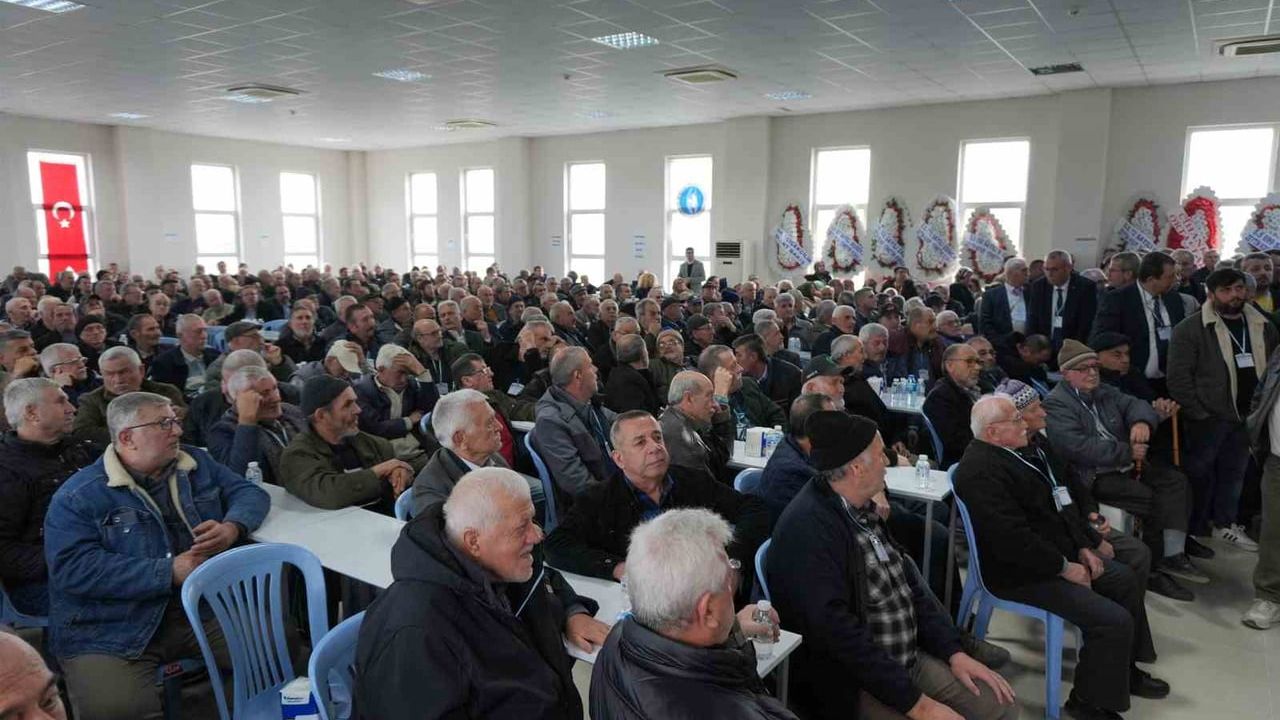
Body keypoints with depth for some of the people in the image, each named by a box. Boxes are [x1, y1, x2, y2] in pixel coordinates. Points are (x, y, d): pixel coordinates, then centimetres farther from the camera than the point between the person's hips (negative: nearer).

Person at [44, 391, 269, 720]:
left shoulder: (197, 463, 12)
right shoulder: (78, 496, -6)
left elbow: (249, 492, 11)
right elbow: (74, 569, -16)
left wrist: (232, 528, -13)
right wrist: (169, 572, -22)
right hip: (114, 629, -4)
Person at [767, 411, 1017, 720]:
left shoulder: (862, 509, 3)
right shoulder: (808, 528, -24)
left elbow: (908, 582, 11)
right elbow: (836, 629, -26)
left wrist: (954, 652, 2)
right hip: (847, 687, -8)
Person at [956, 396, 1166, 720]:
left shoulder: (1011, 451, 5)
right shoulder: (980, 471, -28)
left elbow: (1055, 502, 13)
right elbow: (1014, 539, -30)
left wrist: (1083, 547, 4)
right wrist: (1065, 568, -18)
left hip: (1058, 550, 11)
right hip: (1021, 572, -11)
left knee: (1125, 579, 20)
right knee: (1114, 620, -16)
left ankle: (1125, 670, 36)